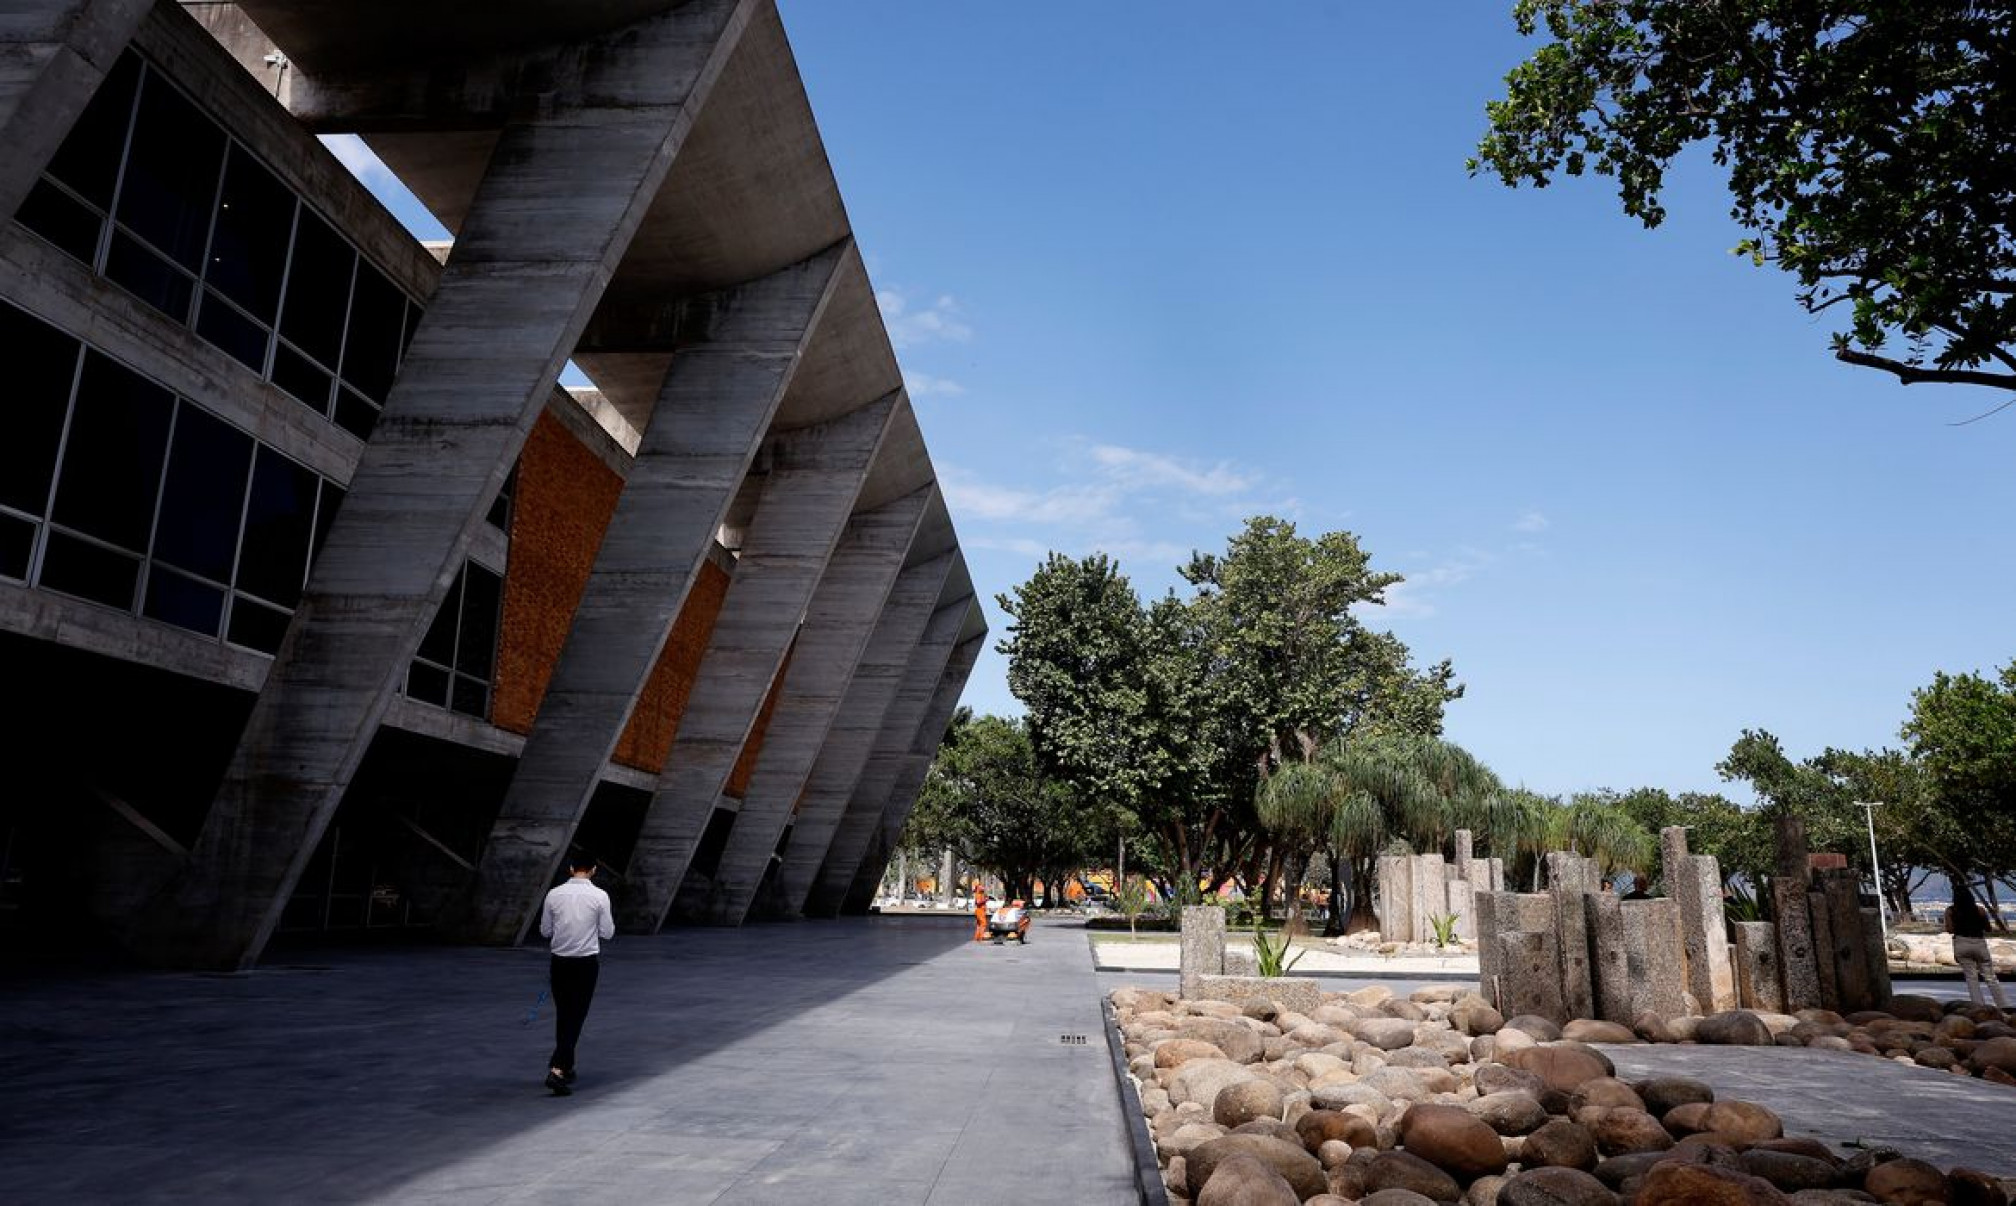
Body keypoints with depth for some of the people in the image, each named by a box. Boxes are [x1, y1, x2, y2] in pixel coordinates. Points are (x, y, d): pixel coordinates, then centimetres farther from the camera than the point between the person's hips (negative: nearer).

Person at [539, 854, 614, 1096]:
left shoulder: (554, 895, -2)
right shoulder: (600, 896, -9)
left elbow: (545, 931, 5)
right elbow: (608, 932, -4)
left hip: (560, 961, 3)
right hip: (588, 962, -3)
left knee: (563, 1016, 16)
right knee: (576, 1017, 0)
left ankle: (566, 1067, 25)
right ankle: (557, 1069, -12)